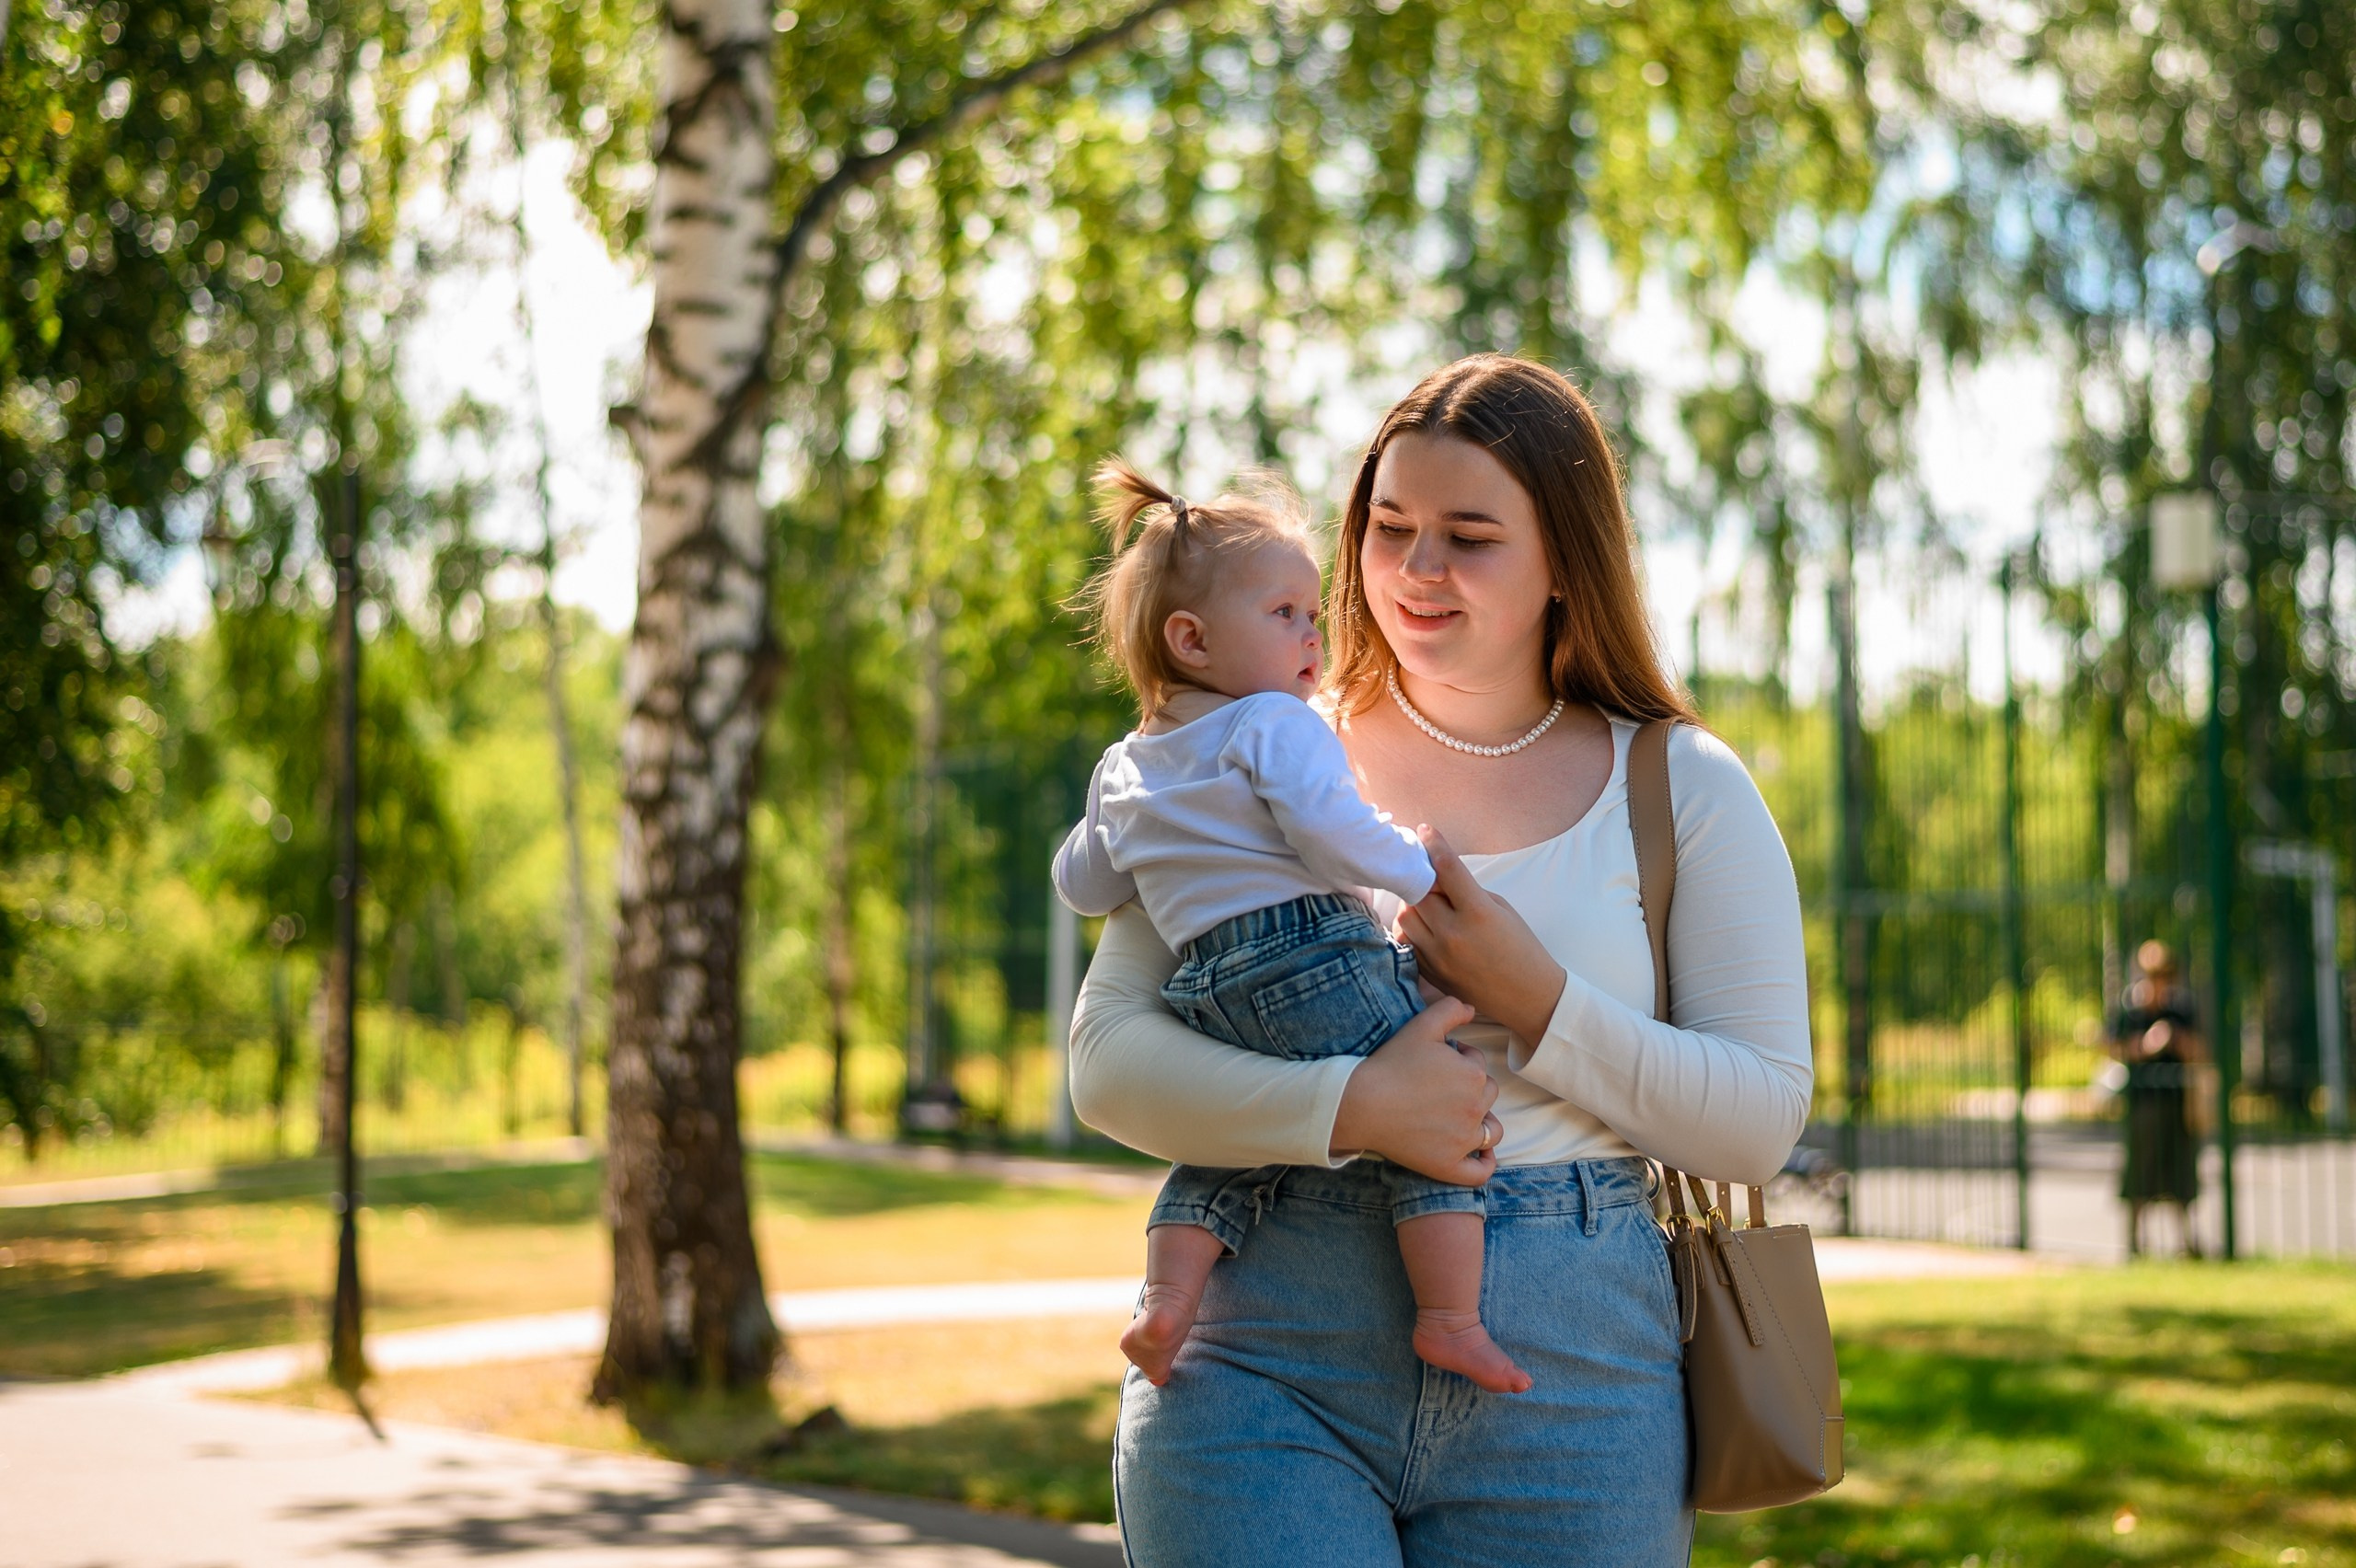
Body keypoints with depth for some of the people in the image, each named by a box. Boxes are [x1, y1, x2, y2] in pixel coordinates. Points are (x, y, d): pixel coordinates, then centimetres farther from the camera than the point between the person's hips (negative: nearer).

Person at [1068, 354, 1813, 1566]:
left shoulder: (1681, 790, 7)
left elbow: (1762, 1122, 1)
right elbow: (1108, 1059, 0)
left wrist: (1537, 1004, -13)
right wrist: (1345, 1106, -16)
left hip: (1569, 1388, 1)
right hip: (1267, 1374, 0)